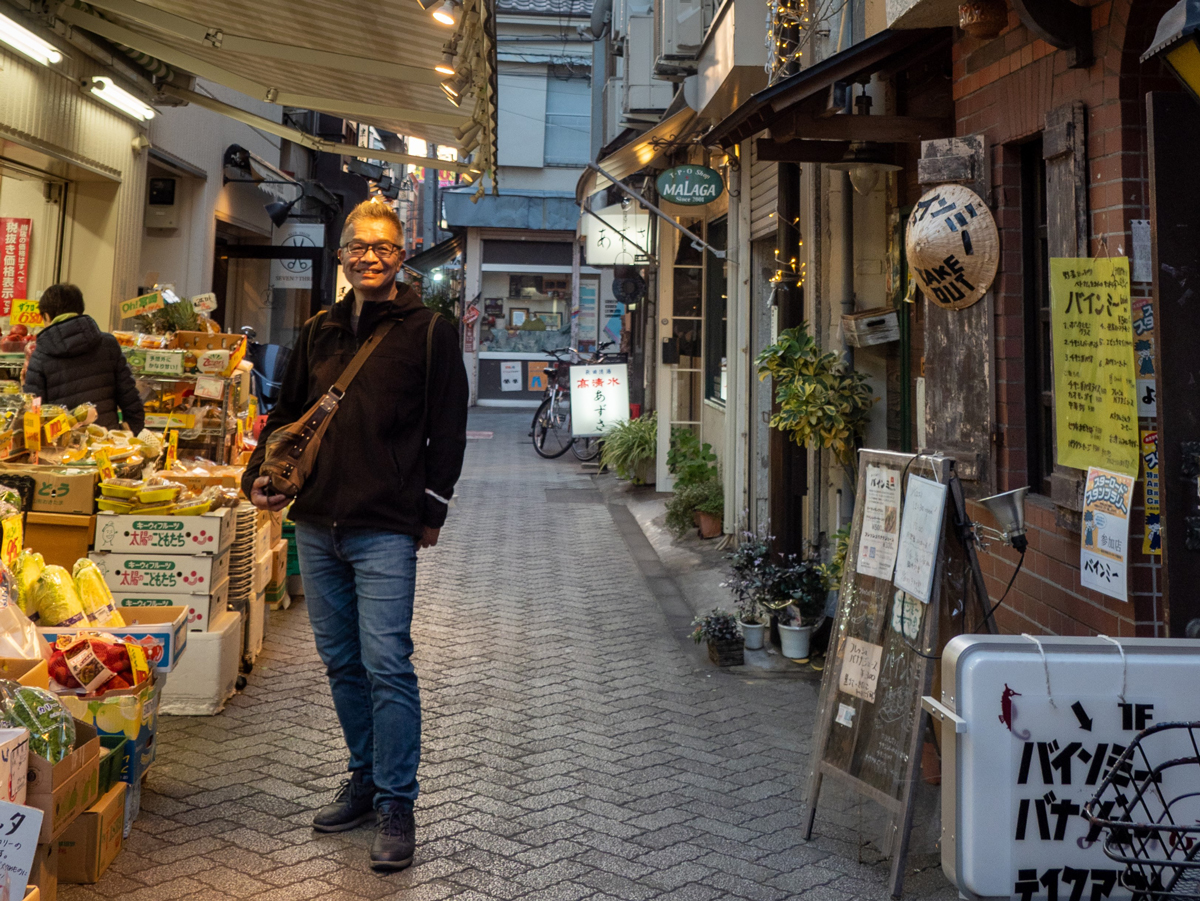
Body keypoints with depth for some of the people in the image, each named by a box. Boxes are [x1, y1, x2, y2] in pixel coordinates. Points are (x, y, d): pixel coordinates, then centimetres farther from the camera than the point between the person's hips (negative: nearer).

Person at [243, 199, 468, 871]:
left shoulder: (429, 330, -1)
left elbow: (446, 429, -3)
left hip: (385, 530, -6)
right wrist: (262, 474, 5)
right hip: (316, 525, 6)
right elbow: (288, 413, 21)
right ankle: (366, 780, 28)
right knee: (342, 663, 13)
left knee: (386, 665, -7)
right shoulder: (320, 331, 15)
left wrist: (431, 511, -6)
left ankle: (397, 804, 4)